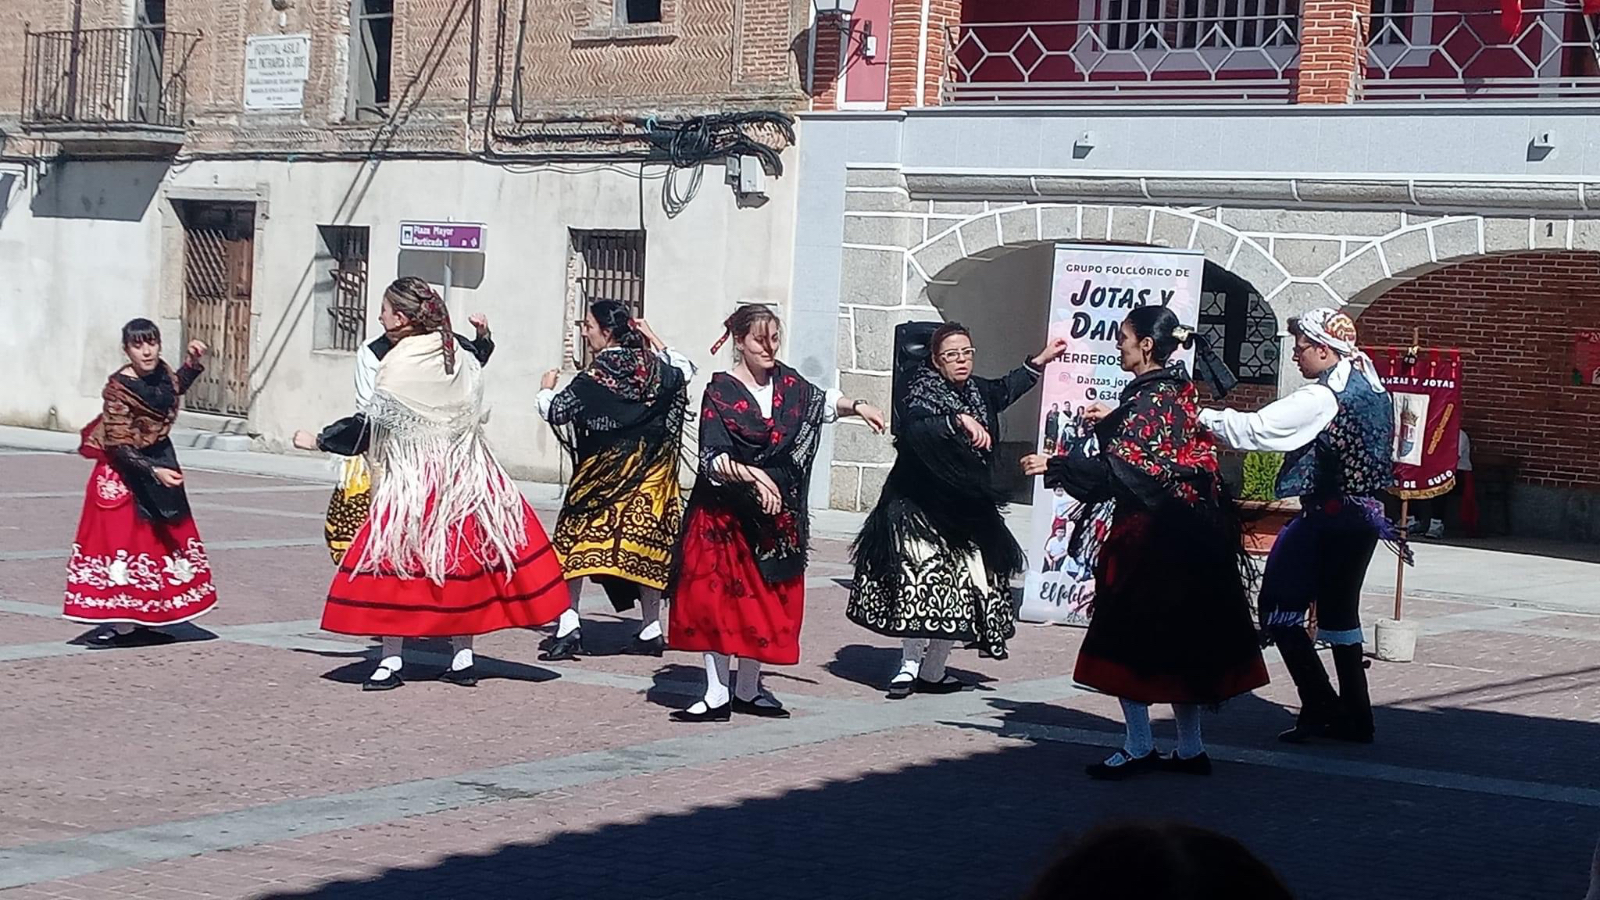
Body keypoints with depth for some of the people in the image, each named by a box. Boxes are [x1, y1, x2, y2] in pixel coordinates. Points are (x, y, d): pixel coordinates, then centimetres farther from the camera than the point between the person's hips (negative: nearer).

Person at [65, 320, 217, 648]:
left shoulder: (161, 372, -1)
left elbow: (175, 387, 25)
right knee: (124, 537, -7)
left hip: (161, 463, 8)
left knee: (164, 536, 10)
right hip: (125, 473, -8)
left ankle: (149, 619, 18)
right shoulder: (119, 389, -22)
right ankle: (121, 623, -3)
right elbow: (119, 445, -23)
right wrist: (153, 472, -31)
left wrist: (194, 362, 10)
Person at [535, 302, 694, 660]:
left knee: (574, 542, 2)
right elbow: (685, 369, 24)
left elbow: (554, 411, -7)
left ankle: (568, 626, -8)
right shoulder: (655, 370, 3)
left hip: (603, 475, -5)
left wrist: (546, 388, 14)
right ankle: (650, 630, 16)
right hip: (651, 474, 5)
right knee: (646, 544, 12)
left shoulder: (595, 377, -13)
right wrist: (652, 338, 28)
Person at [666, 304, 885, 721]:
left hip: (776, 514, 5)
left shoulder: (786, 382, 6)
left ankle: (748, 689, 19)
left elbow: (821, 401, 28)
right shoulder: (720, 391, -10)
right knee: (717, 596, -5)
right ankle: (717, 695, 0)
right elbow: (712, 459, -16)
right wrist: (752, 475, -28)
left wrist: (857, 406, 14)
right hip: (726, 512, -5)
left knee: (767, 600, 8)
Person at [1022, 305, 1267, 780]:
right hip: (1187, 533, 9)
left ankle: (1139, 748, 0)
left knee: (1129, 639, -2)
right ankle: (1190, 747, 17)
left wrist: (1054, 466, -23)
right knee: (1178, 642, 13)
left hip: (1146, 536, -9)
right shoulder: (1180, 390, 10)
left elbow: (1120, 469, -23)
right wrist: (1112, 422, 30)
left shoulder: (1150, 400, -16)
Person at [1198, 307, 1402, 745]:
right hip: (1364, 515, 9)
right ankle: (1355, 717, 16)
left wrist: (1201, 417, -14)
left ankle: (1320, 708, -6)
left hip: (1328, 519, -9)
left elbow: (1254, 429, -21)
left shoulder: (1322, 398, -17)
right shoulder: (1369, 387, 10)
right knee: (1339, 613, 16)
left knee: (1279, 610, -2)